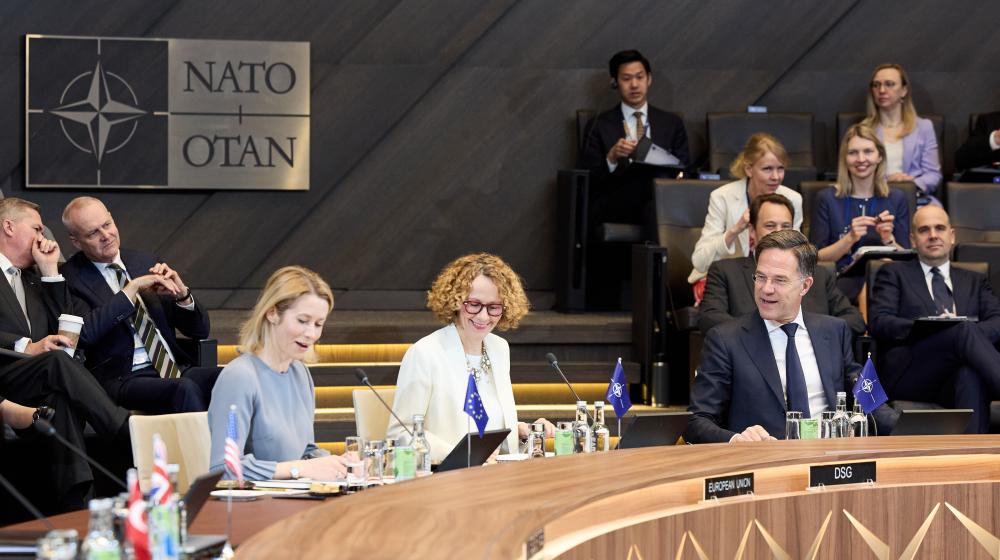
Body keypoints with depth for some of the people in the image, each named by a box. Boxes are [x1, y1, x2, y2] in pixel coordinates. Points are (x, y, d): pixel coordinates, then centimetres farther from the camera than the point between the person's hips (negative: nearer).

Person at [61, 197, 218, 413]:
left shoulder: (147, 263, 18)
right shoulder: (70, 278, 4)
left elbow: (200, 330, 19)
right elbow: (84, 332, -17)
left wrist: (182, 293, -2)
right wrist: (132, 288, -13)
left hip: (177, 370, 5)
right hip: (123, 378, -5)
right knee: (185, 390, -35)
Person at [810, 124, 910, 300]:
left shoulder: (896, 199, 10)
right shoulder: (827, 198, 5)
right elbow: (816, 259, 2)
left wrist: (888, 240, -9)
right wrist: (849, 239, -13)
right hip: (840, 286, -2)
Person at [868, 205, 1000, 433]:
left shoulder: (975, 281, 30)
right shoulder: (894, 274, 21)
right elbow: (878, 322, 4)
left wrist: (973, 333, -13)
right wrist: (927, 329, -14)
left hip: (957, 376, 3)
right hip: (907, 374, -3)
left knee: (972, 375, -39)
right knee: (965, 330, -34)